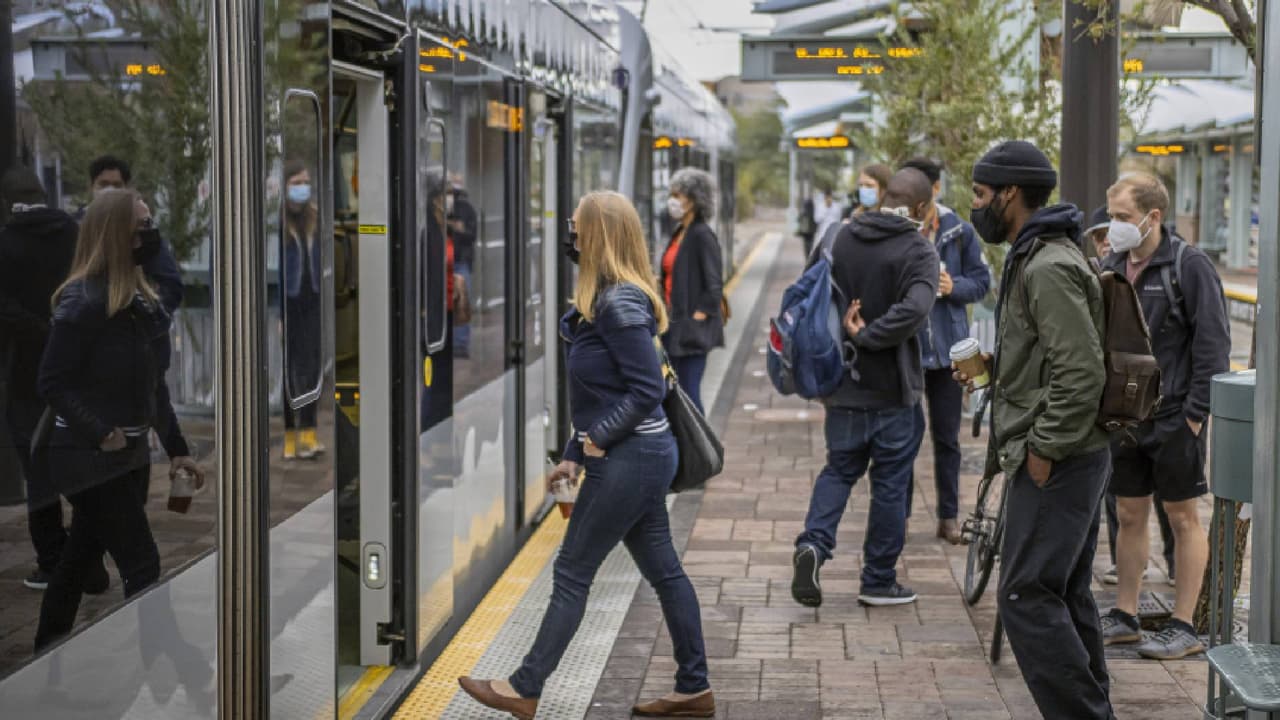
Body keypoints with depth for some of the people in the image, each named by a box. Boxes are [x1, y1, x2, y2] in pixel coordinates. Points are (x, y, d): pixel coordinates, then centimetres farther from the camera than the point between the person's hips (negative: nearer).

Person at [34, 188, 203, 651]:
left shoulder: (136, 297, 9)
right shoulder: (82, 301, -17)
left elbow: (149, 382, 12)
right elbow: (52, 383, -18)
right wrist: (100, 434, -23)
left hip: (127, 456, 8)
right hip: (91, 459, -8)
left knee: (81, 557, 17)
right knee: (143, 568, -7)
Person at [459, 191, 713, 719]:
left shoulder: (619, 304, -19)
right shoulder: (606, 298, 12)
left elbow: (648, 389, -22)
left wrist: (598, 436, -15)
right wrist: (573, 456, 15)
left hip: (629, 459, -10)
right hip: (637, 455, 10)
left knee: (572, 572, -1)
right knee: (663, 570, 12)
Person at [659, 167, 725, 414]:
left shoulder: (702, 235, -13)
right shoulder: (678, 234, 13)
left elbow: (715, 284, -16)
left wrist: (699, 315, -15)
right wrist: (667, 315, 14)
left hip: (693, 329, -9)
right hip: (675, 326, 9)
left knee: (689, 393, -6)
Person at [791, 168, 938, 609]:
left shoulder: (842, 239, 4)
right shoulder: (917, 251, -13)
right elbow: (914, 309, -29)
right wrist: (866, 336, -19)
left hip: (842, 383, 4)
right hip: (892, 389, -4)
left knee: (839, 469, 17)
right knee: (890, 482, 8)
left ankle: (813, 543, -7)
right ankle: (879, 581, 16)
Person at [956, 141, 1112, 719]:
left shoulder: (1050, 268, -18)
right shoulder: (1036, 257, 16)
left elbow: (1081, 371, -24)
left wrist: (1043, 449, -20)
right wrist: (993, 364, 14)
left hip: (1055, 461, -11)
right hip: (1069, 456, 11)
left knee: (1027, 599, -8)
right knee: (1065, 596, 15)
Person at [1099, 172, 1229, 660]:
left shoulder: (1189, 267, -11)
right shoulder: (1111, 267, 8)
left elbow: (1213, 345, -12)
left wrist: (1195, 413, -15)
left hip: (1173, 418, -6)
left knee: (1184, 518, 3)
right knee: (1130, 516, 13)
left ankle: (1184, 628, 8)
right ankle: (1124, 618, 22)